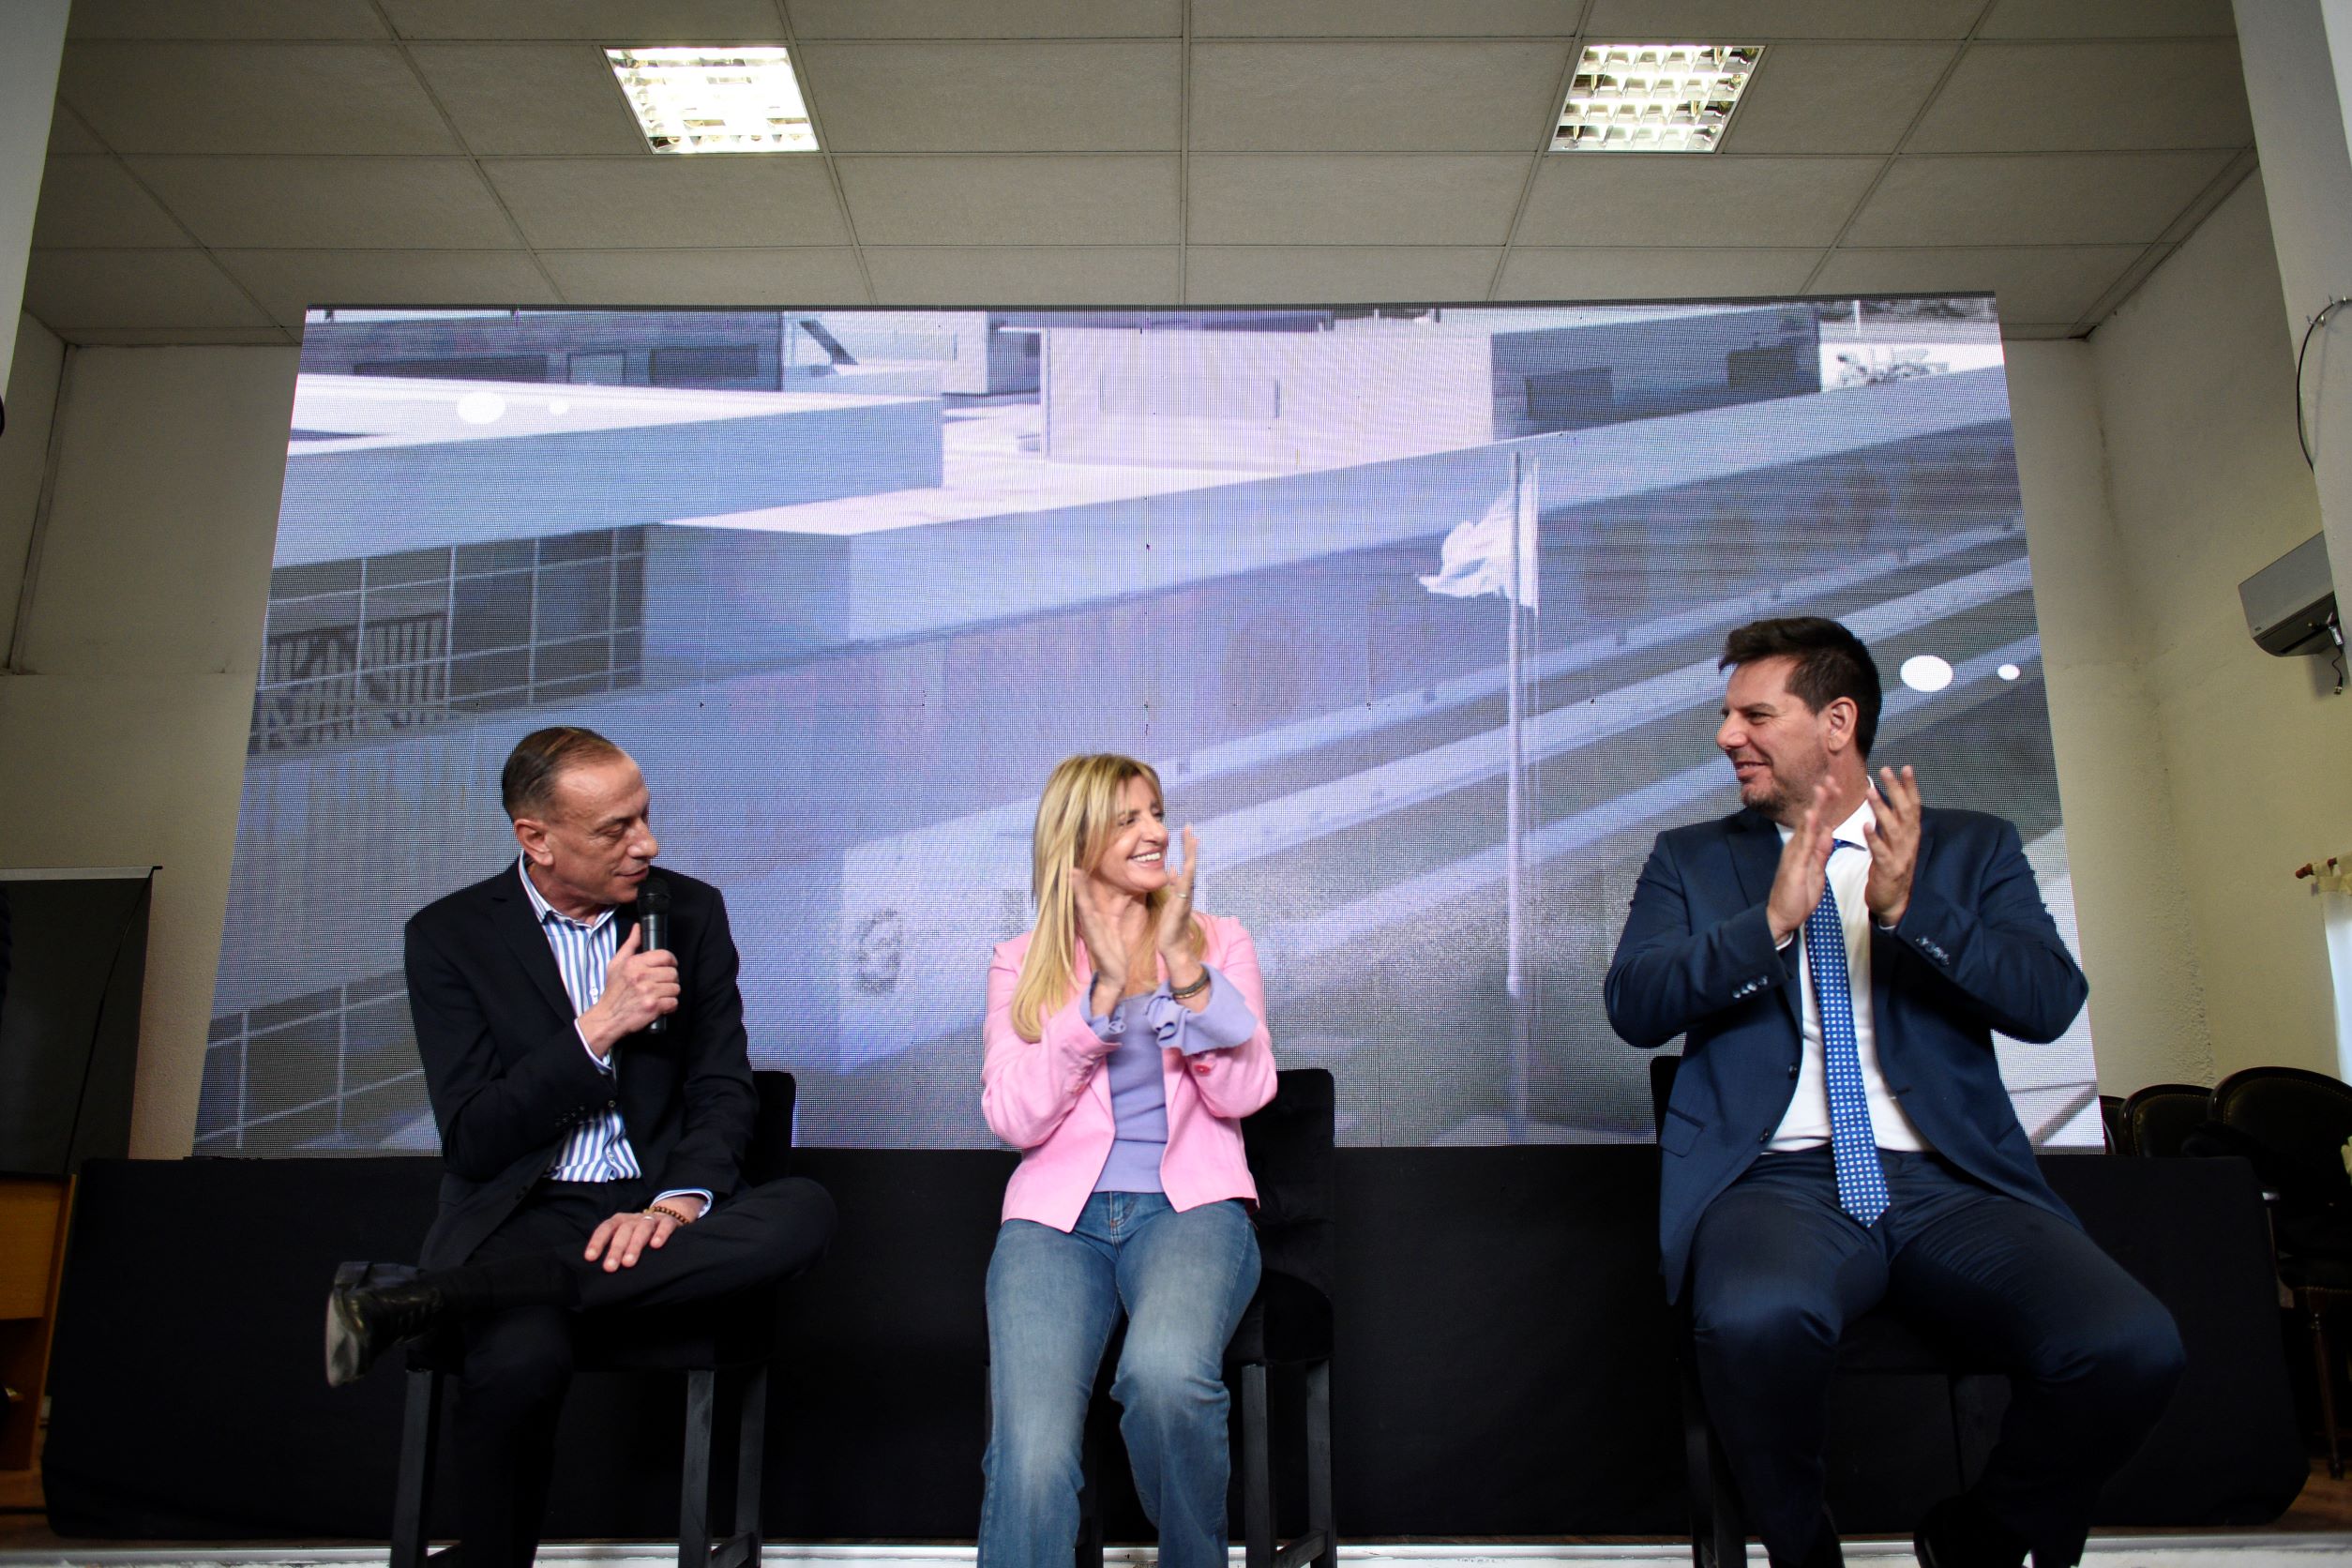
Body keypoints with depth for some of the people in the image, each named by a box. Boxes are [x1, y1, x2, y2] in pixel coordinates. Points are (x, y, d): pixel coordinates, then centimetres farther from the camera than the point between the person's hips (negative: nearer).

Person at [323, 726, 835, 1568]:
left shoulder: (690, 911, 8)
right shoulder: (450, 935, 2)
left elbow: (723, 1088, 6)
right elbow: (472, 1142, -4)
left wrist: (677, 1203, -14)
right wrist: (599, 1026, -15)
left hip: (651, 1211, 3)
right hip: (526, 1214, -3)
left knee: (804, 1211, -31)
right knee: (519, 1359, -38)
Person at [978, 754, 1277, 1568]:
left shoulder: (1219, 943, 14)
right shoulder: (1020, 965, 13)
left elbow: (1243, 1093, 0)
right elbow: (1015, 1118, -1)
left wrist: (1184, 966, -10)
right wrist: (1103, 992, -10)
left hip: (1189, 1202, 0)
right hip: (1056, 1212, 0)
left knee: (1165, 1373, -32)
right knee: (1032, 1461, -28)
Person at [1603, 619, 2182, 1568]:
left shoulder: (1972, 850, 15)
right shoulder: (1691, 860, 14)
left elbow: (2052, 1002, 1)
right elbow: (1632, 1006, -1)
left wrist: (1908, 908, -15)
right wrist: (1770, 921, -15)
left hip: (1949, 1181, 2)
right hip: (1779, 1177, -1)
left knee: (2132, 1347, -26)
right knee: (1757, 1321, -36)